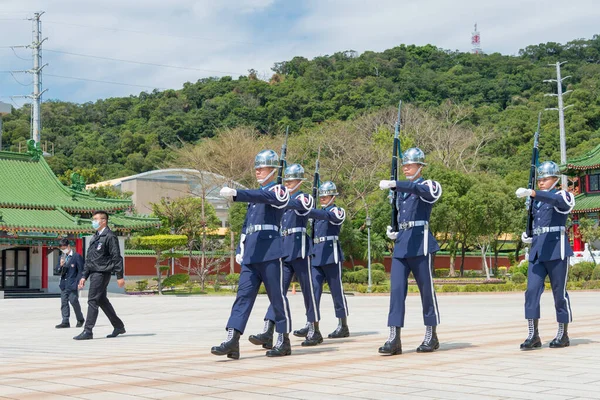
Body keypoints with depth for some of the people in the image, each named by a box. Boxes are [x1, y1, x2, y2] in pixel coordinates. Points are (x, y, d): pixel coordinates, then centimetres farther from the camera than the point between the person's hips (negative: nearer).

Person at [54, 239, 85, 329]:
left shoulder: (77, 256, -6)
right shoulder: (62, 257, 14)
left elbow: (81, 271, -7)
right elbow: (56, 271, 14)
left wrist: (77, 283, -14)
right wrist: (60, 265, -7)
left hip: (72, 284, -6)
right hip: (64, 284, 6)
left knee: (73, 301, -7)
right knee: (64, 302, 3)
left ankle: (80, 319, 12)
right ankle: (65, 322, 6)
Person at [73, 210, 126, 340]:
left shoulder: (110, 237, -9)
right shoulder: (95, 237, 18)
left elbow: (116, 257, -13)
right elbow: (89, 259, 21)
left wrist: (119, 276, -16)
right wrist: (84, 276, 17)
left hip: (102, 273, -9)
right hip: (94, 273, 9)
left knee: (92, 301, -10)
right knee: (102, 301, 14)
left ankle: (87, 331, -8)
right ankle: (118, 326, 24)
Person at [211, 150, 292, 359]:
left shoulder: (278, 190, -1)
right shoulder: (255, 194, 22)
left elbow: (263, 196, -24)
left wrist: (235, 193, -35)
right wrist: (240, 249, 15)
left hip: (270, 252, -7)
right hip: (250, 254, 7)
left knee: (277, 296, 0)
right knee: (243, 294, -2)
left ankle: (284, 341, 11)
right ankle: (232, 341, -8)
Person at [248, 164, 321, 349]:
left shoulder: (306, 198, -2)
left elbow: (294, 204, -26)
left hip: (299, 249, -6)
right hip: (283, 250, 6)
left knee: (308, 290, 2)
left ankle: (315, 332, 15)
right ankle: (268, 333, -13)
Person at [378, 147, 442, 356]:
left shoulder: (428, 186, -2)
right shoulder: (401, 191, 18)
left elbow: (417, 188, -27)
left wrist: (393, 184, -39)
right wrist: (394, 233, 10)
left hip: (420, 243, -6)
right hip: (401, 244, 6)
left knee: (426, 289, 1)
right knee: (397, 289, -3)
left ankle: (431, 336, 14)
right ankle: (394, 338, -6)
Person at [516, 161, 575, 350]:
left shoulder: (562, 196, -3)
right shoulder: (536, 201, 17)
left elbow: (554, 199, -28)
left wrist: (531, 193, -43)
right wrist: (528, 236, 8)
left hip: (556, 250, -6)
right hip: (537, 250, 6)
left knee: (559, 293, 2)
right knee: (532, 290, -6)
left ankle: (563, 335, 14)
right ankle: (533, 335, -4)